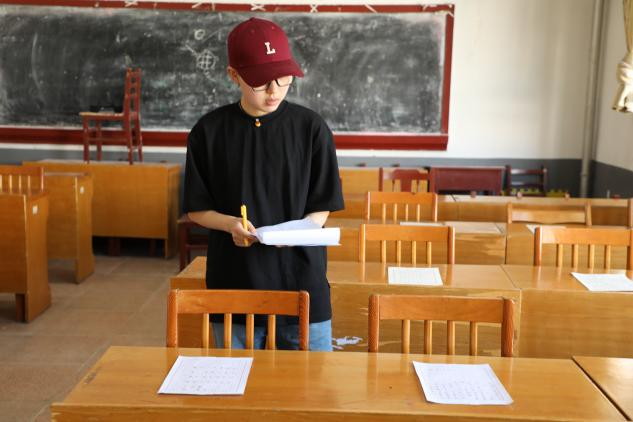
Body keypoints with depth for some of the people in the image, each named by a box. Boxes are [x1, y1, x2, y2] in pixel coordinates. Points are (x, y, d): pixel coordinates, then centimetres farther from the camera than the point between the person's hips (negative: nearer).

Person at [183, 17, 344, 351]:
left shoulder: (311, 127, -3)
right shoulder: (208, 132, -1)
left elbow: (322, 209, 2)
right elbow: (196, 210, 5)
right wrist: (230, 224, -15)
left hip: (301, 282, 0)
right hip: (234, 285, 1)